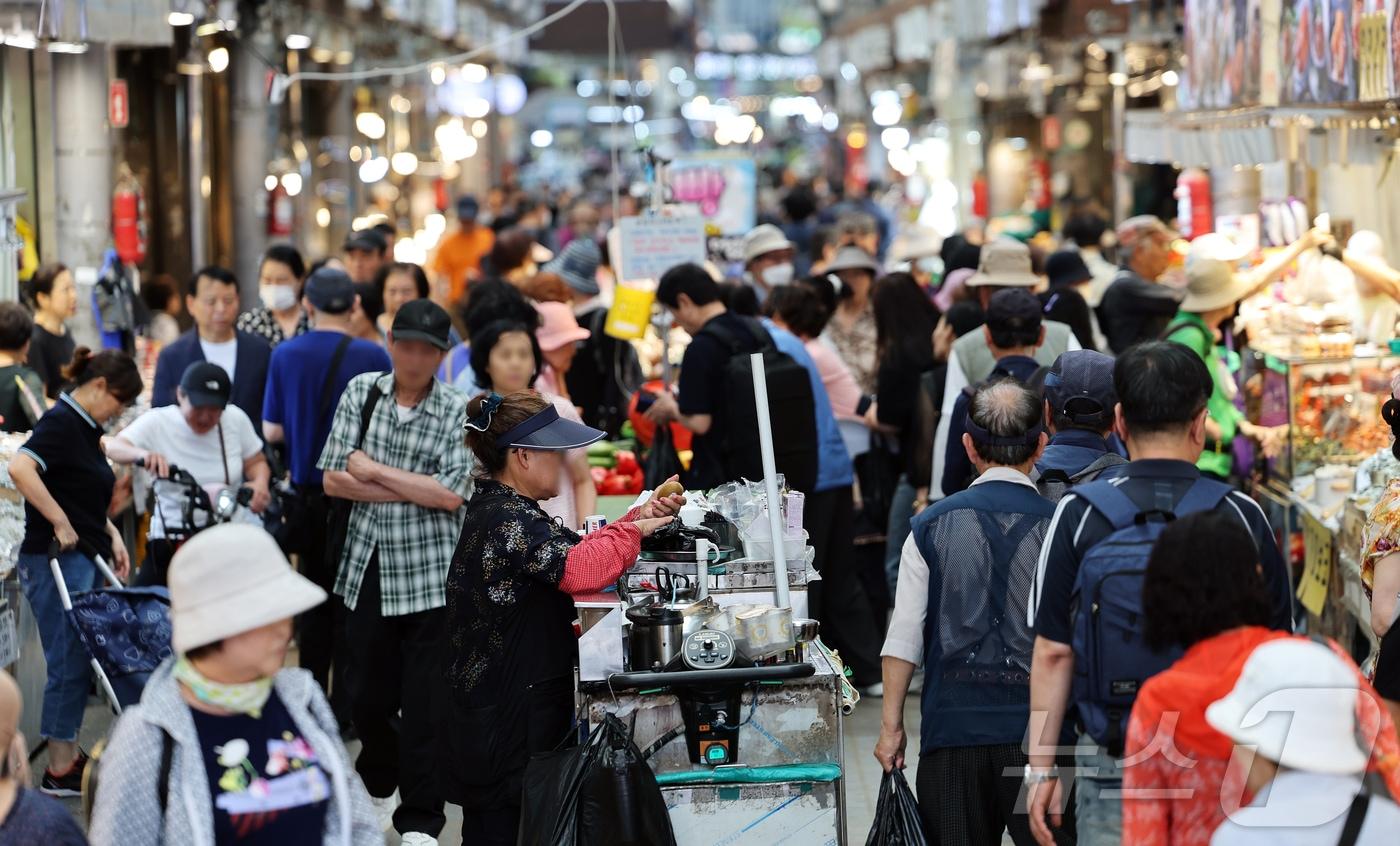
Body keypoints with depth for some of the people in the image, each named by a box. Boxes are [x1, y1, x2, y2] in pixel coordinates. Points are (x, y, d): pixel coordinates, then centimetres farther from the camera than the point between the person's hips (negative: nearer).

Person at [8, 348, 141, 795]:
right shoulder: (60, 422, -14)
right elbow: (20, 468, -31)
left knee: (81, 659, 12)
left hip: (84, 558, 10)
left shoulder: (85, 428, 15)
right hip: (56, 560, -10)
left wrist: (110, 534, 11)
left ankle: (67, 757, 18)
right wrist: (60, 523, -26)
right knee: (68, 661, -5)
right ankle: (60, 770, 1)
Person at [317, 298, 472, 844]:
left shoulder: (457, 413, -4)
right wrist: (413, 490, -9)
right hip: (369, 568, 3)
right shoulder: (361, 392, 4)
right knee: (368, 696, 14)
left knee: (424, 703, -2)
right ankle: (378, 783, 40)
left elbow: (452, 495, -14)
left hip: (431, 577, -3)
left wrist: (374, 471, -9)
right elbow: (333, 480, -1)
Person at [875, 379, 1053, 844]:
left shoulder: (932, 525, 1)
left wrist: (892, 724, 6)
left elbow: (904, 637, 0)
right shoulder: (1057, 526, -3)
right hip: (1036, 723, -1)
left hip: (953, 721, 1)